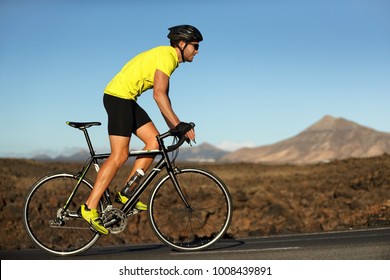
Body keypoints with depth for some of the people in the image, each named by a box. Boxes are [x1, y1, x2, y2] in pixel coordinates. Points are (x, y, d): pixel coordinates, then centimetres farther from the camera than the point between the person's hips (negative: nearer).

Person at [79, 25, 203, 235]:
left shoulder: (170, 58, 17)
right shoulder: (166, 56, -15)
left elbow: (163, 97, 20)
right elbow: (159, 94, -25)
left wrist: (174, 127, 14)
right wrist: (179, 125, -25)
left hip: (127, 100, 10)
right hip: (118, 97, -10)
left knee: (154, 141, 4)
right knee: (119, 156, -13)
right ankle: (90, 207, -11)